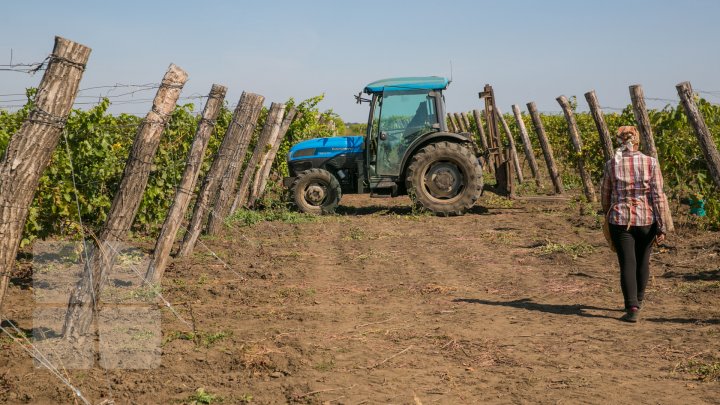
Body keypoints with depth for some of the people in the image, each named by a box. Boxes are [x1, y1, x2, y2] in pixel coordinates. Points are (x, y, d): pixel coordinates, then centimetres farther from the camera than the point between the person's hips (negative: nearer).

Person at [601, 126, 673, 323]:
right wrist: (663, 226, -3)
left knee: (627, 264, 1)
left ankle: (632, 308, -10)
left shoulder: (611, 164, -4)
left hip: (620, 220, -1)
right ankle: (638, 300, 37)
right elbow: (658, 196, -7)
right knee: (642, 260, 20)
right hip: (646, 219, 1)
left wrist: (608, 215, 25)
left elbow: (606, 195, 6)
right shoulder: (651, 163, -6)